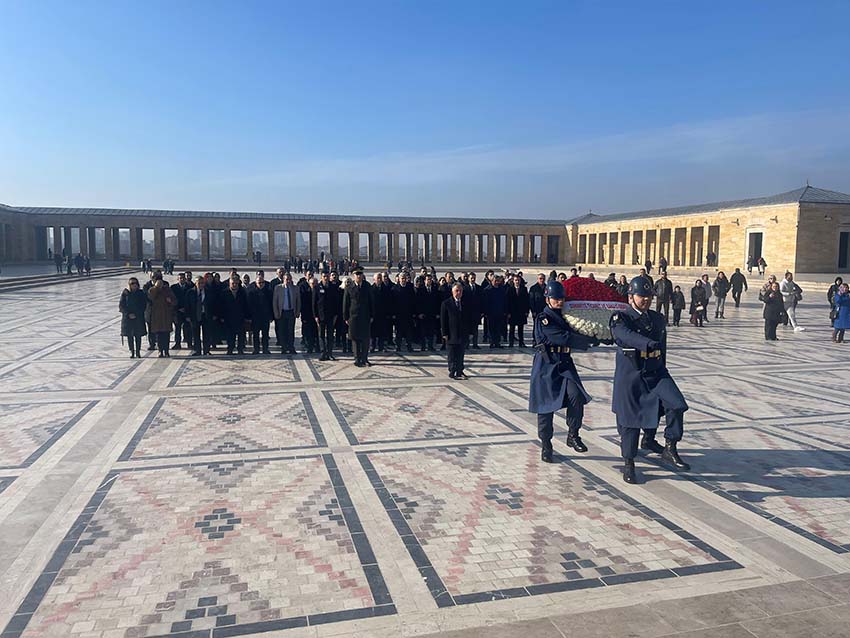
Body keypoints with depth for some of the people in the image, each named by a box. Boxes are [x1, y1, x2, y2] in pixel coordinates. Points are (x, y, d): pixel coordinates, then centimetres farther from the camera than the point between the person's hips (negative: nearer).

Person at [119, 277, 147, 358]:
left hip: (139, 317, 0)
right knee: (129, 336, 2)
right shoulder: (125, 293, 1)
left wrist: (136, 314, -7)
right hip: (127, 317, 0)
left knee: (138, 335, 0)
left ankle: (138, 352, 5)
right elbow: (121, 306, -1)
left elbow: (144, 305, 4)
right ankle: (132, 352, 7)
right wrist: (129, 314, -11)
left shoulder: (141, 293, 4)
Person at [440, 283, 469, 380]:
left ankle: (459, 372, 18)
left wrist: (468, 331, 7)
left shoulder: (465, 304, 10)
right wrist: (444, 333, -9)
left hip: (463, 334, 4)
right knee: (452, 356, 1)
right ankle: (452, 372, 7)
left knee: (461, 355, 9)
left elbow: (468, 319, 14)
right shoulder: (446, 304, -4)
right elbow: (443, 320, -5)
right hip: (451, 335, -4)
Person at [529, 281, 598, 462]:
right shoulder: (543, 319, -10)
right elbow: (564, 338, -21)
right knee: (546, 406, 0)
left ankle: (573, 435, 1)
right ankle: (546, 446, 15)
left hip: (564, 364, 6)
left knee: (576, 396, -17)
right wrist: (591, 341, -21)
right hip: (546, 366, -5)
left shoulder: (565, 317, 14)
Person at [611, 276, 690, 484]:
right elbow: (627, 335, -28)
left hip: (655, 373, 5)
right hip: (630, 376, -4)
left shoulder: (658, 319, 12)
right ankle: (628, 464, 17)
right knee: (630, 420, 1)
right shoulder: (620, 318, -6)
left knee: (675, 405, -16)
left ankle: (670, 450, 1)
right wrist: (648, 343, -43)